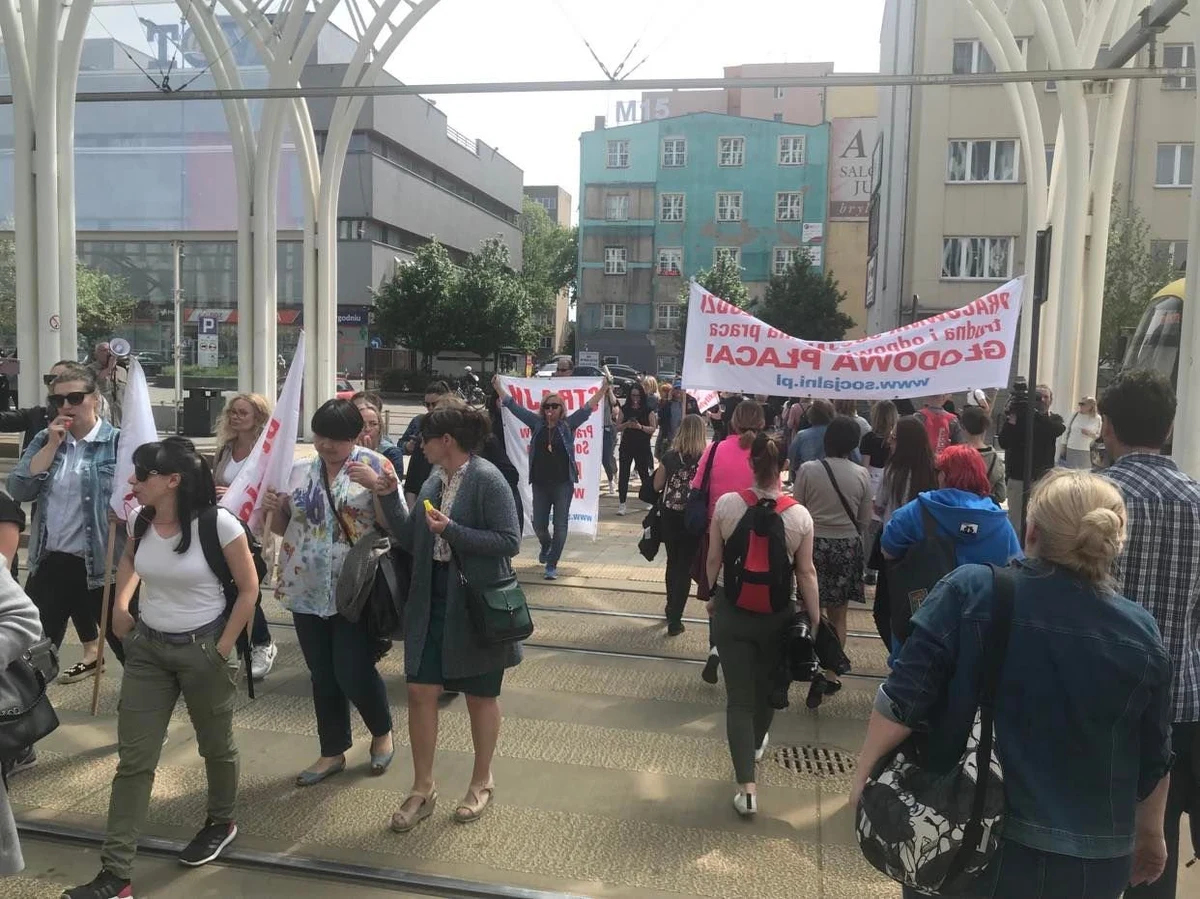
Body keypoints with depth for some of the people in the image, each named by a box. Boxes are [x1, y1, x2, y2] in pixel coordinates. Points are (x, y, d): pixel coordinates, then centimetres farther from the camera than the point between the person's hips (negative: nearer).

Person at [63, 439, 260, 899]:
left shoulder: (218, 522, -22)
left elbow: (249, 588, -12)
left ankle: (221, 823, 43)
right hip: (147, 647, 5)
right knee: (133, 758, 5)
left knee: (215, 745, 16)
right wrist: (120, 604, 6)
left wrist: (223, 650, -12)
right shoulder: (139, 519, -5)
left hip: (203, 648, -4)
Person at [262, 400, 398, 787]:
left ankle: (382, 732, 27)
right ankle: (333, 752, 30)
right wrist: (274, 508, -7)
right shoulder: (298, 471, 7)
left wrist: (376, 485, -26)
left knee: (353, 673, -2)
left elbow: (394, 524, -12)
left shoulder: (374, 465, -7)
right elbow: (282, 527, 14)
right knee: (322, 675, 13)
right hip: (308, 590, 5)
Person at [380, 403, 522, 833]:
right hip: (433, 599, 6)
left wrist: (452, 530, -24)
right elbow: (411, 539, 6)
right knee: (420, 691, 6)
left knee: (480, 696, 11)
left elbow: (510, 541, -20)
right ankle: (423, 788, 22)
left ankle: (482, 783, 31)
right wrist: (387, 495, -4)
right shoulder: (435, 479, 5)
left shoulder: (487, 479, -16)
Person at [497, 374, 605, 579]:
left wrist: (604, 388, -16)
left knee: (560, 525, -1)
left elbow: (588, 407, -6)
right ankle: (546, 545, 43)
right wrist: (498, 388, 5)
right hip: (540, 483, 2)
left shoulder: (568, 424, 0)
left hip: (563, 483, -2)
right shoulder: (536, 423, 5)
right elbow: (514, 406, 7)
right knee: (539, 524, 9)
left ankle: (552, 565, 9)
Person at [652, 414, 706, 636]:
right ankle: (674, 620, 6)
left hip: (670, 518, 3)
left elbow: (657, 486, 2)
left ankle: (671, 610, 38)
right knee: (684, 568, 7)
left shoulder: (669, 457, -7)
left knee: (672, 563, 22)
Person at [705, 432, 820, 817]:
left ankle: (747, 788, 1)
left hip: (732, 610, -1)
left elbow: (713, 560, -3)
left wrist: (711, 598, 13)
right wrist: (815, 621, 4)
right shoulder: (800, 515, -13)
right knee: (766, 688, 25)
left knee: (739, 697, 5)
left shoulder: (726, 504, -12)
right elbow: (806, 573, -7)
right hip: (778, 614, 1)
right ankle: (757, 743, 51)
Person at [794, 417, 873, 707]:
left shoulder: (808, 470, -10)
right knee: (837, 616, 11)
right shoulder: (862, 475, -5)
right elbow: (865, 520, 3)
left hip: (813, 544, -1)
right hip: (847, 547, 2)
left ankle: (816, 671, -2)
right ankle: (831, 675, 16)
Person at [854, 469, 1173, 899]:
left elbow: (903, 701, -17)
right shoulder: (1141, 632, -6)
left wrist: (863, 776, -3)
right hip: (1092, 858, 3)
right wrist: (1151, 836, 22)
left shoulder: (971, 591, -16)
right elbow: (1153, 760, 5)